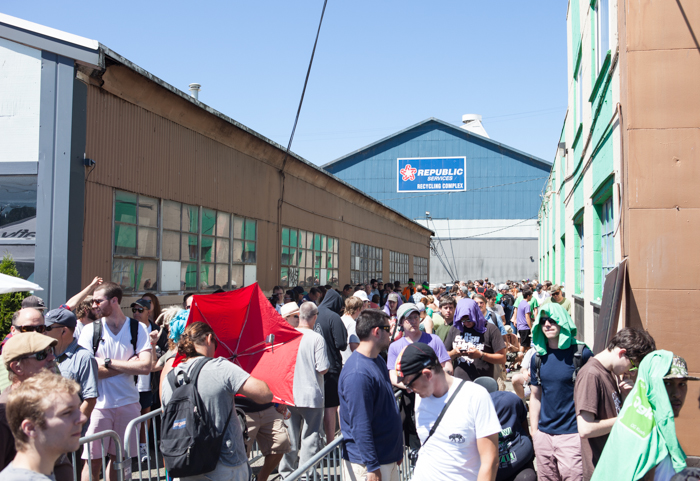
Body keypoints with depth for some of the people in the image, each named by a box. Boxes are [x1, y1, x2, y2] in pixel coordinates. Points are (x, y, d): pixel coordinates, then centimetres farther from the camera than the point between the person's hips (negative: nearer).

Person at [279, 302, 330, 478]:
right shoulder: (317, 338, -15)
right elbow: (323, 369, -16)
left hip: (289, 395, 4)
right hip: (311, 394, -4)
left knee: (290, 437, 17)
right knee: (310, 438, 6)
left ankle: (286, 472, 28)